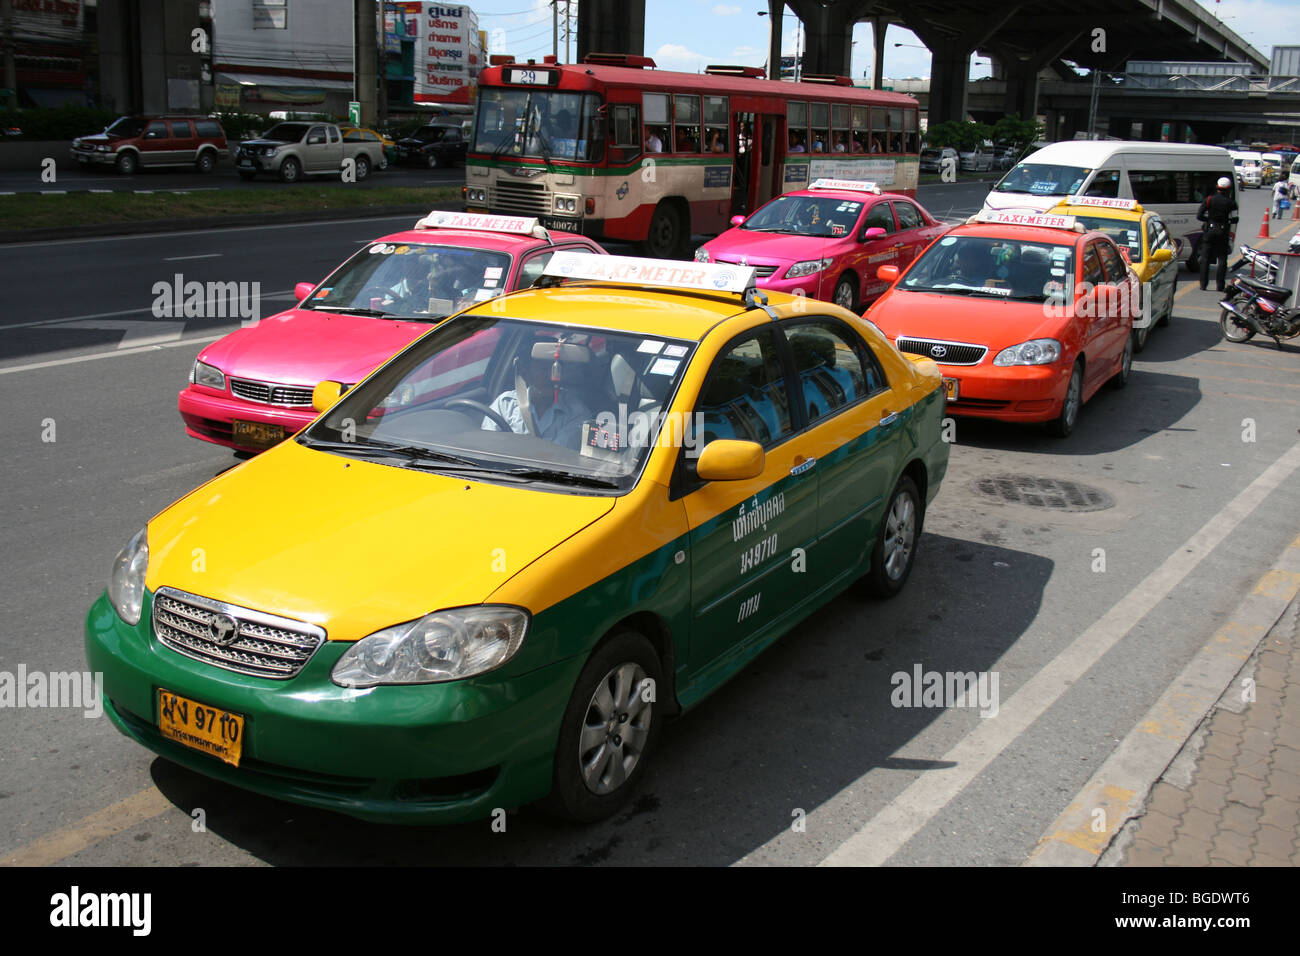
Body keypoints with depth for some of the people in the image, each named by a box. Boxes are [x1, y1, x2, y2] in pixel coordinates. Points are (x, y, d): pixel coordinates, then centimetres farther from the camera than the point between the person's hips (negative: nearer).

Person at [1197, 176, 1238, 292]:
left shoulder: (1209, 199, -4)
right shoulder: (1231, 202, -6)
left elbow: (1199, 215, -4)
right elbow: (1234, 219, -8)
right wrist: (1226, 220, 12)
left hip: (1209, 230, 1)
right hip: (1223, 232, -1)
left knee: (1205, 258, 8)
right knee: (1222, 259, 6)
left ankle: (1203, 284, 6)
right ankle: (1220, 285, 2)